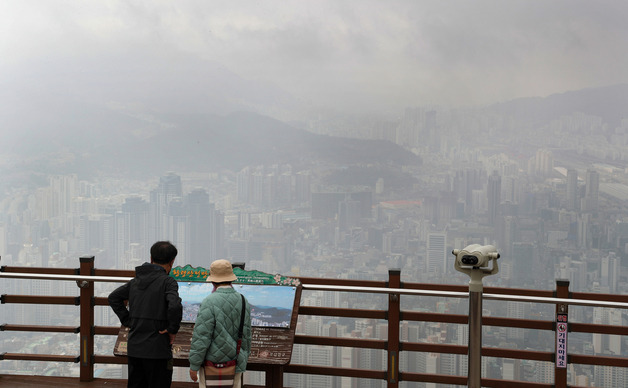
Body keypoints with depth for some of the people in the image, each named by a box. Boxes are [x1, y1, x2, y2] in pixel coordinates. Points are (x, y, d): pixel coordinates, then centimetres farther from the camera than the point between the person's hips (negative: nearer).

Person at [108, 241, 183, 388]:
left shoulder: (136, 281, 9)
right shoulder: (168, 282, -12)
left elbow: (113, 298, 17)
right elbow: (175, 307, -27)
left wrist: (128, 321, 13)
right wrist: (173, 330, -12)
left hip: (134, 347, 6)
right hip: (157, 349, -6)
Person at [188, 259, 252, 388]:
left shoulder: (209, 302, -17)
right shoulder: (243, 302, 0)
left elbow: (201, 337, -19)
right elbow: (246, 335, 7)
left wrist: (194, 366, -11)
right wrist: (244, 358, 20)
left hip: (212, 363, -5)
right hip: (235, 364, 5)